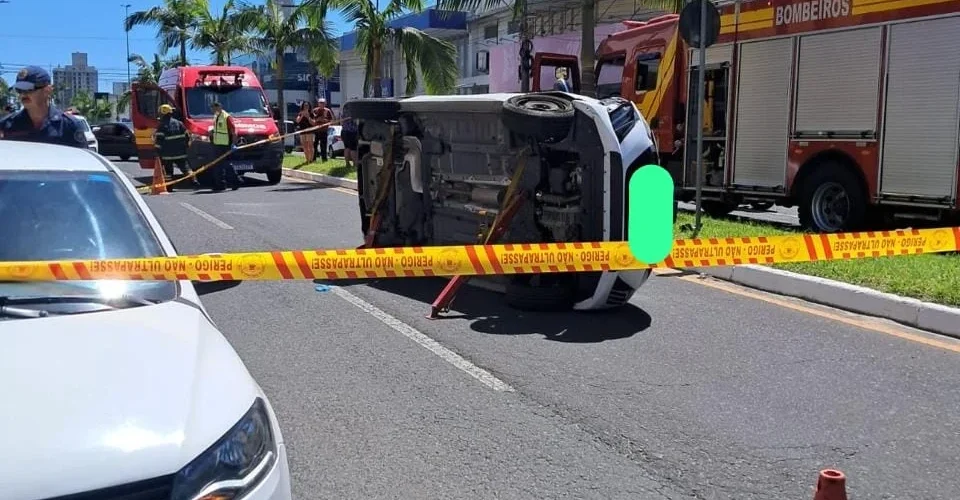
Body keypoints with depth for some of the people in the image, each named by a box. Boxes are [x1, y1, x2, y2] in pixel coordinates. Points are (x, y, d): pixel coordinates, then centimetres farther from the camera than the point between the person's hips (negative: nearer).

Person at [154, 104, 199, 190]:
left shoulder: (161, 125, -9)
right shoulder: (179, 123, 5)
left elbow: (158, 140, -12)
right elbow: (186, 136, 9)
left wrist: (158, 151, -4)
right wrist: (186, 145, 21)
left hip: (167, 154, -3)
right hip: (180, 153, 4)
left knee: (168, 170, 5)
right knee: (185, 167, 6)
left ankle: (169, 186, 4)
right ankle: (193, 180, -6)